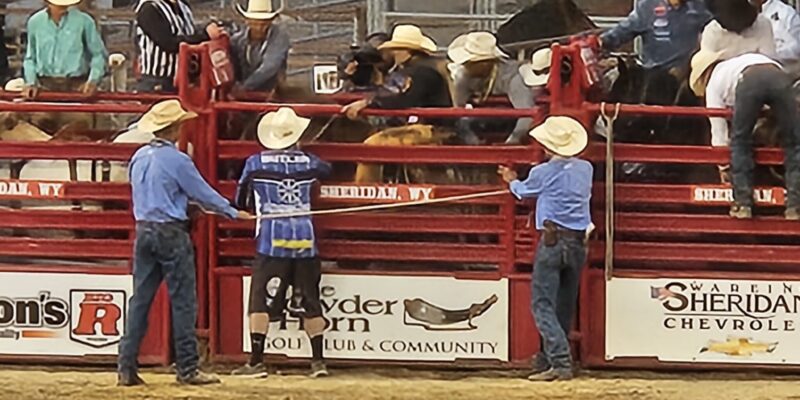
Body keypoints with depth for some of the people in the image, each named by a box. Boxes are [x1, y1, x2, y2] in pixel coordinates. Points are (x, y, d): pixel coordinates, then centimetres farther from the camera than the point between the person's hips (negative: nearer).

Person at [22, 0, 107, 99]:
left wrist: (93, 81, -8)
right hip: (46, 86, 2)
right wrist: (31, 83, 5)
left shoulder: (84, 21, -4)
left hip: (76, 86, -2)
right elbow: (30, 57, 17)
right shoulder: (35, 22, 6)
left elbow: (98, 54, 5)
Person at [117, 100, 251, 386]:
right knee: (183, 301, 0)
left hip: (144, 231, 7)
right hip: (171, 233, -7)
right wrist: (233, 213, 8)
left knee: (140, 299, 8)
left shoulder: (139, 158, 7)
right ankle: (187, 369, 2)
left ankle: (126, 368, 5)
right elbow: (203, 194, -6)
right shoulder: (177, 160, -14)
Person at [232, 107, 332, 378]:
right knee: (309, 303, 9)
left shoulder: (256, 163, -2)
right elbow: (327, 170, 28)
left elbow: (240, 201, 9)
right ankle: (318, 361, 10)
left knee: (261, 301, -1)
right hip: (305, 239, 3)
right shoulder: (308, 162, 5)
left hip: (271, 241, -3)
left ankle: (256, 361, -7)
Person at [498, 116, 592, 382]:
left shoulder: (543, 173, -7)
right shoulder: (585, 169, 6)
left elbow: (523, 192, 13)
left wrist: (511, 181, 37)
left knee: (543, 304, -6)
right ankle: (547, 361, 18)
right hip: (578, 242, 6)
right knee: (565, 307, 12)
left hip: (552, 241, -6)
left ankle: (561, 362, -18)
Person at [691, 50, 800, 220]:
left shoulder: (713, 83, 32)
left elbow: (718, 131, 33)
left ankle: (743, 203, 13)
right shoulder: (740, 61, 47)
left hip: (747, 81, -3)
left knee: (740, 142, 17)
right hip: (779, 77, 3)